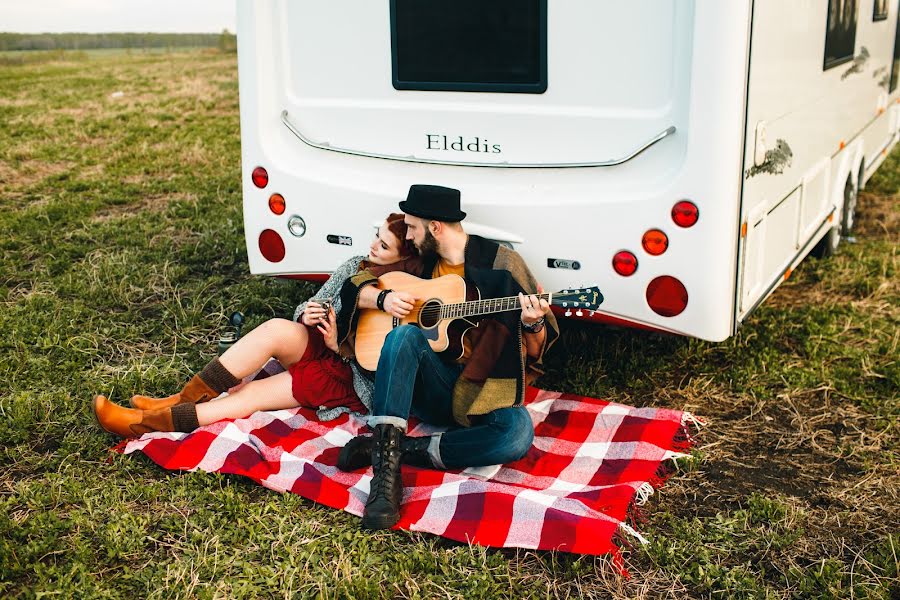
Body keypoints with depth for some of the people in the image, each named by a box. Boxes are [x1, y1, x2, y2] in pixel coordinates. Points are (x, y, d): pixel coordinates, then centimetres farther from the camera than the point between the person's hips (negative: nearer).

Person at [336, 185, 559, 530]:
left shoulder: (502, 263, 0)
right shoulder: (421, 262, 11)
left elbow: (536, 350, 1)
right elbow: (357, 288, 19)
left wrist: (532, 324, -22)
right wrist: (383, 298, -2)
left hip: (483, 391, -2)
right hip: (429, 386, 2)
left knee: (518, 434, -34)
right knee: (404, 335, -29)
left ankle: (401, 449, -26)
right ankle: (385, 464, -38)